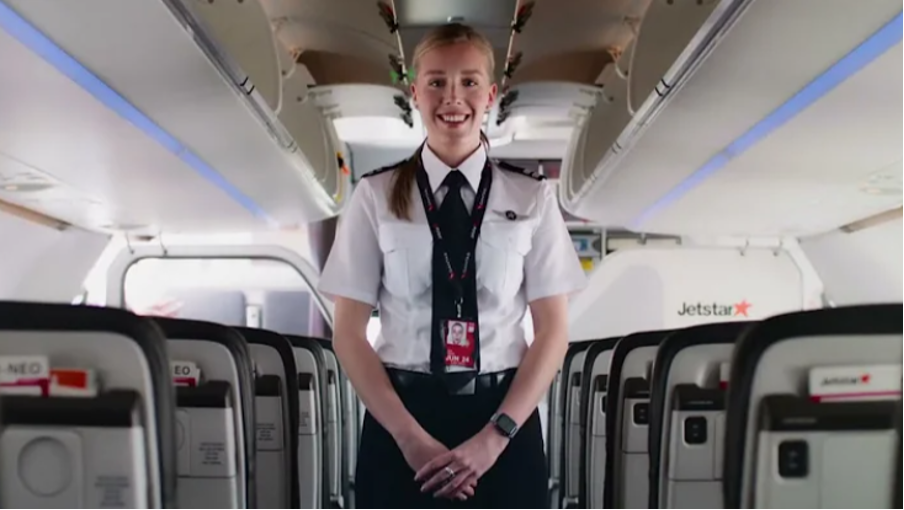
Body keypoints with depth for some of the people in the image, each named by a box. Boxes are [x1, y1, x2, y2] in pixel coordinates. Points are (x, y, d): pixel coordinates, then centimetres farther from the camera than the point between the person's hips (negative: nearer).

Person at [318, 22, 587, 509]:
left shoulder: (532, 197, 0)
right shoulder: (375, 196, -1)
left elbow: (553, 332, 0)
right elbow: (348, 333, -1)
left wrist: (495, 435, -9)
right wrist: (409, 435, -10)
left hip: (505, 419, 1)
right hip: (399, 418, 0)